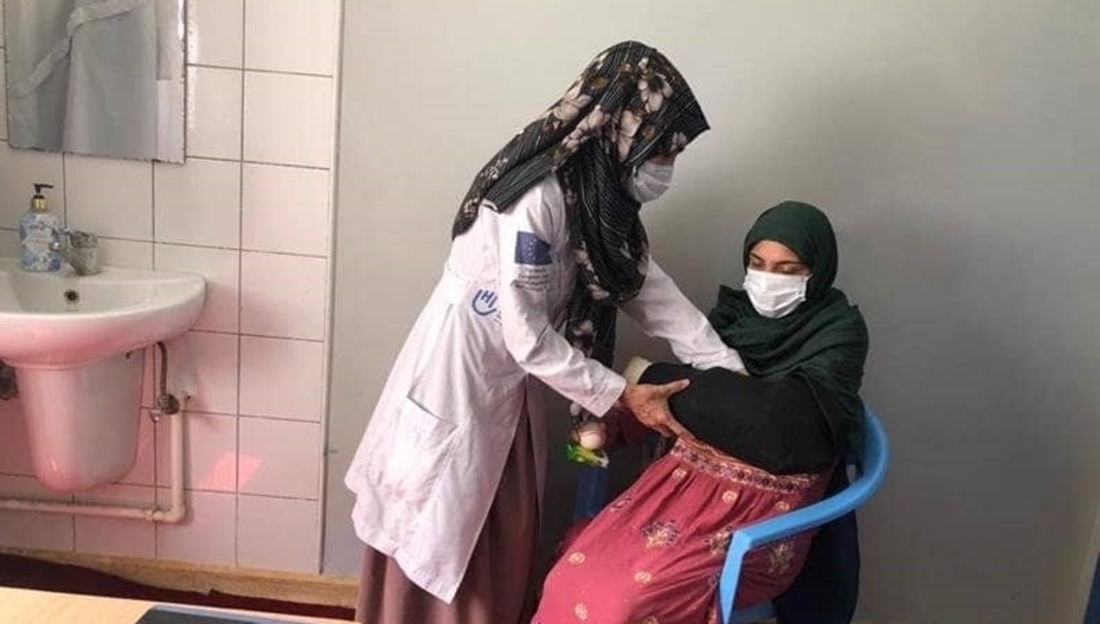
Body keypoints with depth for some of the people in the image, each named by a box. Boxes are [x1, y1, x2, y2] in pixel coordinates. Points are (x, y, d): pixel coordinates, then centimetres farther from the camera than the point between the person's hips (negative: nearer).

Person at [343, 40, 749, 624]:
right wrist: (621, 395, -18)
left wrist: (734, 374, 0)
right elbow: (528, 337, -25)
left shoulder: (599, 193, 0)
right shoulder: (537, 200, -28)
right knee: (439, 541, 9)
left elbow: (648, 286, 3)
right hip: (458, 377, -8)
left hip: (507, 382, 8)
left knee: (504, 537, 20)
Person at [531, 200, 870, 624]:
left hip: (764, 505, -5)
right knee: (577, 575, -15)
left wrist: (653, 379, -13)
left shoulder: (839, 330, -6)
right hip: (690, 472, 5)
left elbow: (778, 417, -20)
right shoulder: (734, 309, 11)